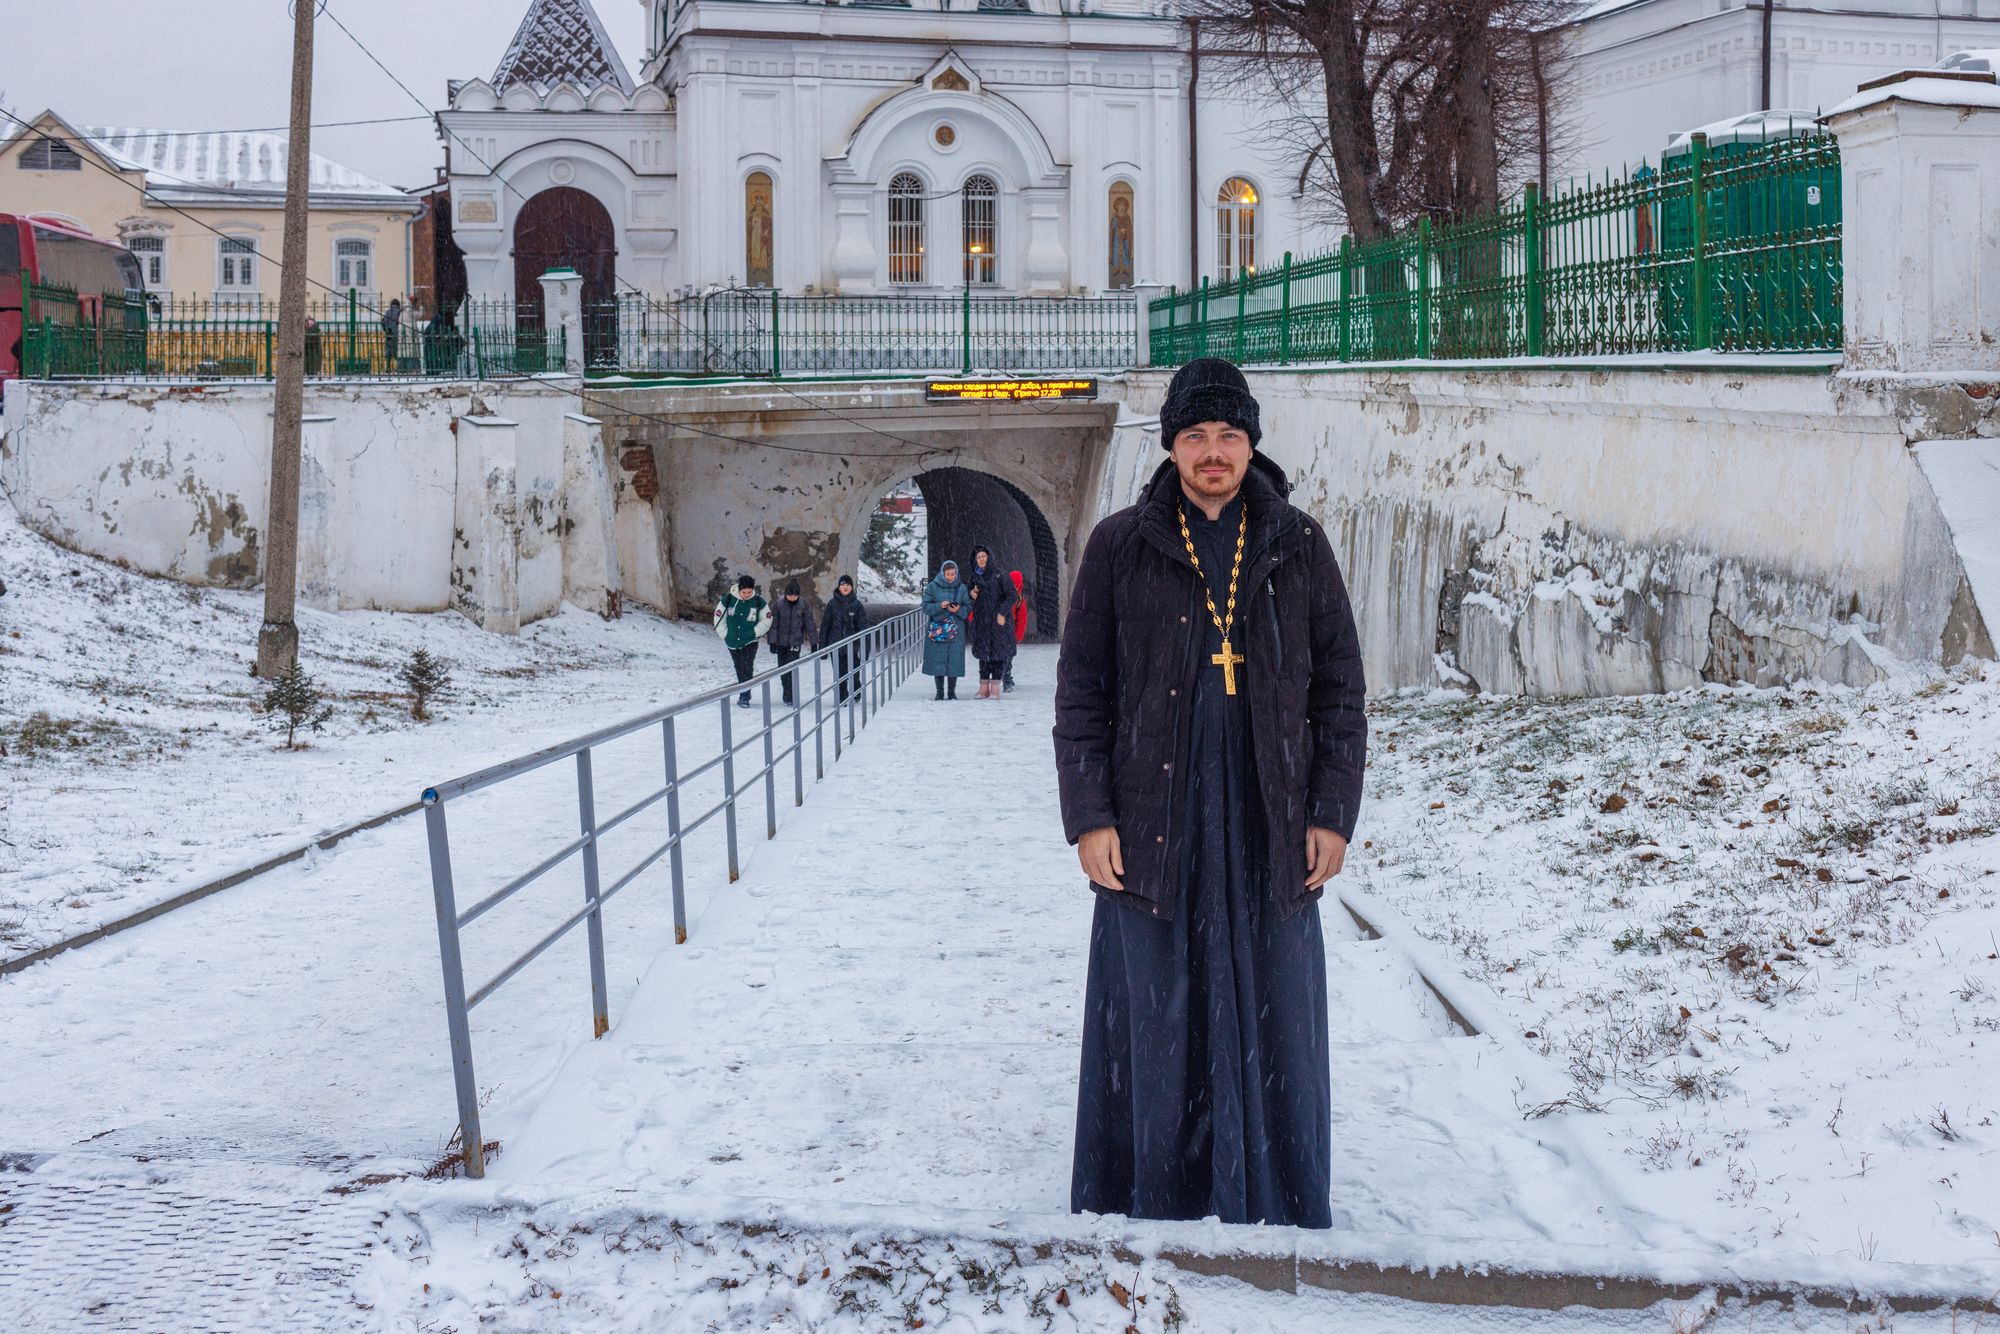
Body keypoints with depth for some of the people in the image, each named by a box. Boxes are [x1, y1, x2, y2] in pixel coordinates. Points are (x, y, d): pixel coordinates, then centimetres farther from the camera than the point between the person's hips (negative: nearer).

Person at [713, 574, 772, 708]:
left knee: (747, 669, -12)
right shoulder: (728, 600, -10)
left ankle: (744, 697, -11)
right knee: (739, 670, 12)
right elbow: (719, 619, 0)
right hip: (733, 642, 2)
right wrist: (725, 635, -3)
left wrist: (754, 633, -9)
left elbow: (766, 620, 2)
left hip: (750, 642, -2)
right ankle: (744, 694, 25)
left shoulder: (758, 602, -9)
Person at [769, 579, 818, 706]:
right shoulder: (779, 605, -5)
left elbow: (810, 625, -2)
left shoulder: (803, 606, -6)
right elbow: (774, 624, -2)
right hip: (781, 642, 2)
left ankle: (789, 696, -4)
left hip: (795, 642, -2)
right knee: (782, 667, 10)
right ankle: (786, 690, 30)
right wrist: (772, 642, -5)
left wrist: (814, 642, -2)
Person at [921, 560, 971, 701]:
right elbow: (926, 607, -2)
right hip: (937, 629, -1)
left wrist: (958, 610, -14)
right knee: (938, 660, 0)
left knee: (954, 660, -2)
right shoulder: (932, 587, 1)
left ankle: (952, 692, 9)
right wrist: (939, 606, -18)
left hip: (956, 630, 1)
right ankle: (940, 692, 10)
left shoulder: (961, 588, 5)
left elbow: (968, 607, 6)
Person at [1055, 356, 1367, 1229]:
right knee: (1157, 1022, 4)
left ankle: (1281, 1211, 18)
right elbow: (1080, 691, 2)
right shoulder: (1119, 547, 2)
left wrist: (1332, 814, 0)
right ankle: (1154, 1204, 16)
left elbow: (1339, 689, 7)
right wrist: (1089, 817, -5)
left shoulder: (1300, 547, 6)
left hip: (1270, 829, 1)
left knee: (1273, 1023, 6)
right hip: (1155, 822, -1)